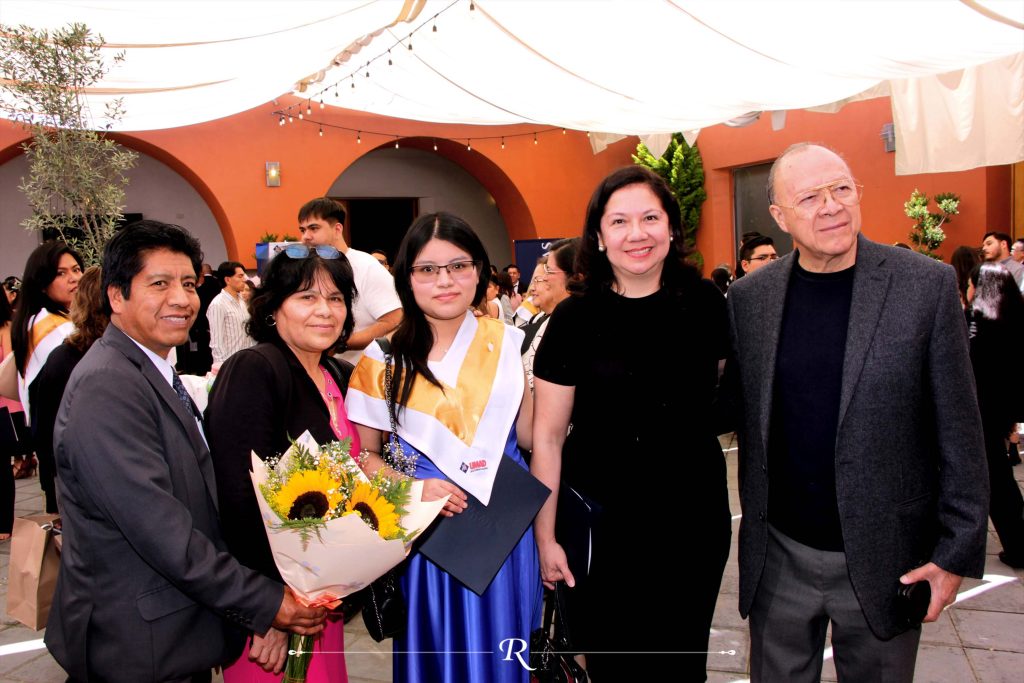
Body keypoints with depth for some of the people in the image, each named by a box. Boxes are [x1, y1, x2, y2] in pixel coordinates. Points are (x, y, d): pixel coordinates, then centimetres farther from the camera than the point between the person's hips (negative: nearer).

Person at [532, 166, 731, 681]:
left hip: (694, 520, 2)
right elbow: (548, 437, -5)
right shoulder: (575, 319, -9)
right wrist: (545, 536, -4)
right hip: (603, 524, -2)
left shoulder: (706, 305, -3)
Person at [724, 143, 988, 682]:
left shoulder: (928, 285, -8)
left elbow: (959, 430, -6)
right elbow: (741, 410, 6)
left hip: (884, 558, -2)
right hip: (778, 556, 2)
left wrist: (956, 553, -6)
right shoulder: (748, 297, -1)